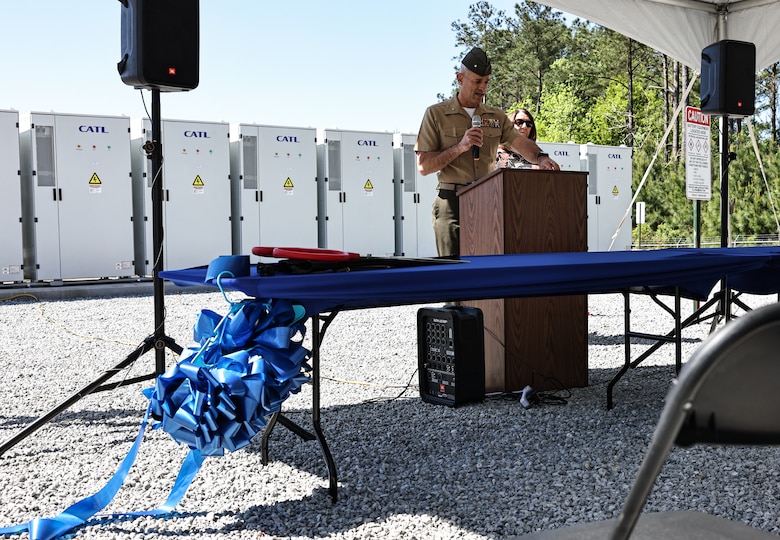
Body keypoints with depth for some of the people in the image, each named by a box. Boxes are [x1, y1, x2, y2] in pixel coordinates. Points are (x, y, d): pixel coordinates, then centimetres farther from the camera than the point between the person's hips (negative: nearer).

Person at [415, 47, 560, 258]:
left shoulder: (496, 116, 16)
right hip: (452, 203, -3)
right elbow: (423, 166, -2)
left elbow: (522, 143, 3)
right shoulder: (436, 114, 4)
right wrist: (460, 147, -13)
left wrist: (541, 158, -18)